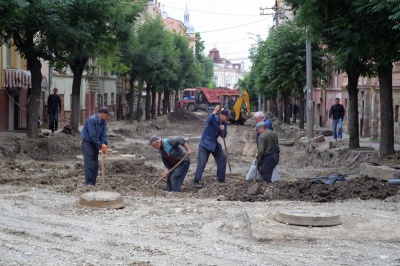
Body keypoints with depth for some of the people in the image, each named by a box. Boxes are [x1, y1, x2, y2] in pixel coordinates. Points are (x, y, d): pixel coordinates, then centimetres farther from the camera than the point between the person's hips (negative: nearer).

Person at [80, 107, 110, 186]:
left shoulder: (103, 122, 2)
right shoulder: (92, 120, -23)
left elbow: (104, 134, -2)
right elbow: (93, 135, -25)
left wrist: (104, 144, -20)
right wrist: (100, 145, -22)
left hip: (95, 143, 8)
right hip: (87, 142, -8)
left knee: (95, 164, 8)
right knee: (89, 163, -13)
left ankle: (93, 183, 13)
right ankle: (89, 183, -13)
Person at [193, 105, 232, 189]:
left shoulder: (224, 123, 2)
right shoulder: (214, 119, -16)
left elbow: (223, 136, 5)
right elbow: (208, 120, -40)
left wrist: (223, 129, -16)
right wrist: (215, 111, -49)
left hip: (214, 144, 7)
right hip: (205, 143, -7)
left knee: (222, 157, 7)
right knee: (202, 162, -15)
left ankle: (221, 178, 20)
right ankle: (196, 181, -15)